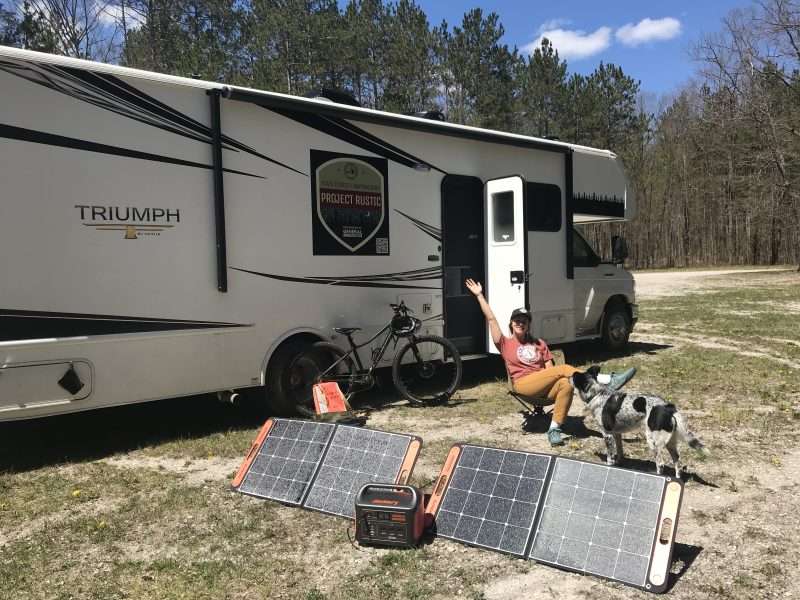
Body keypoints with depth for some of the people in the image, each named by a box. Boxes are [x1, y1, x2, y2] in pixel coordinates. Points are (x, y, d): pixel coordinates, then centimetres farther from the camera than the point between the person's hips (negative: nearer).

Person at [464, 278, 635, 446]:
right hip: (523, 384, -4)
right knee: (564, 369, -23)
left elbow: (549, 369, 13)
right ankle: (609, 380, -27)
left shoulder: (539, 344, 22)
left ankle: (554, 429, -28)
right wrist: (479, 295, 2)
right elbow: (491, 318, 5)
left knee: (566, 383, -32)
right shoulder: (505, 344, 11)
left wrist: (553, 377, -11)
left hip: (545, 386, 4)